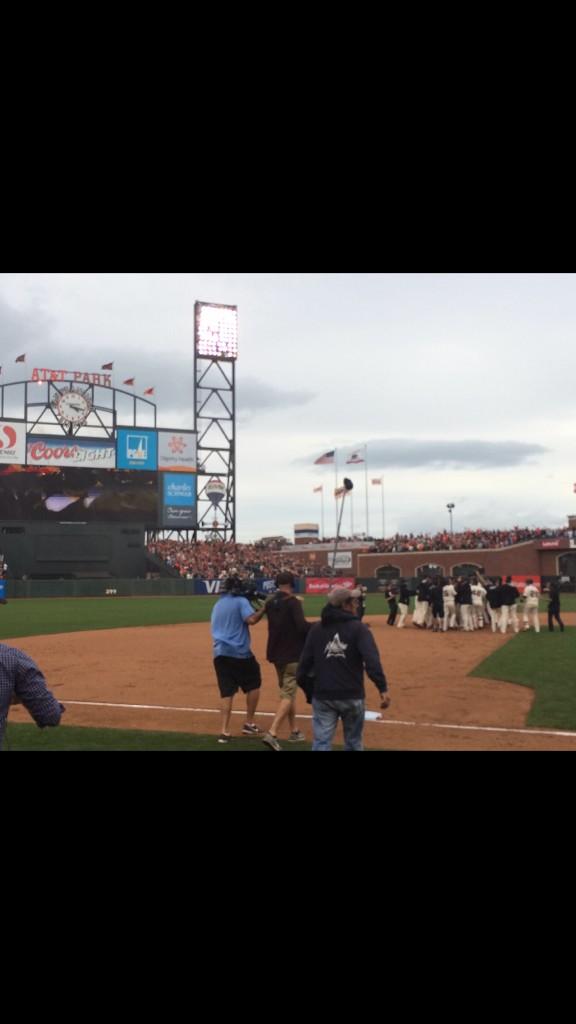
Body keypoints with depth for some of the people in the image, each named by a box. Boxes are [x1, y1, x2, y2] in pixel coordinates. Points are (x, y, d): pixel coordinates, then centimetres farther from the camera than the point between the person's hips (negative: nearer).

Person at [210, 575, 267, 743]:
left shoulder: (217, 605, 17)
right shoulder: (241, 601, -4)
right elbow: (251, 619, -20)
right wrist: (263, 608, -7)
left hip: (219, 653, 6)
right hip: (239, 652, -6)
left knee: (227, 692, 5)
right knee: (253, 684, 14)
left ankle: (224, 731, -4)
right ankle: (249, 724, 16)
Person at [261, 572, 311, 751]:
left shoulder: (270, 603, 7)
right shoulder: (293, 602, -14)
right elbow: (302, 626, -24)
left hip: (276, 654, 7)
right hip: (292, 654, -7)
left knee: (287, 692, 19)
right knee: (288, 694, -7)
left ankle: (294, 731, 25)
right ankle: (272, 733, -19)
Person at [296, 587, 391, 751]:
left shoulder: (316, 628, 5)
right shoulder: (358, 628, -7)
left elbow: (305, 661, 5)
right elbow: (372, 660, -19)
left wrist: (305, 686, 16)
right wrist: (382, 688, -22)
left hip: (322, 696, 2)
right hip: (351, 696, -2)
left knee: (321, 742, 0)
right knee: (353, 743, 15)